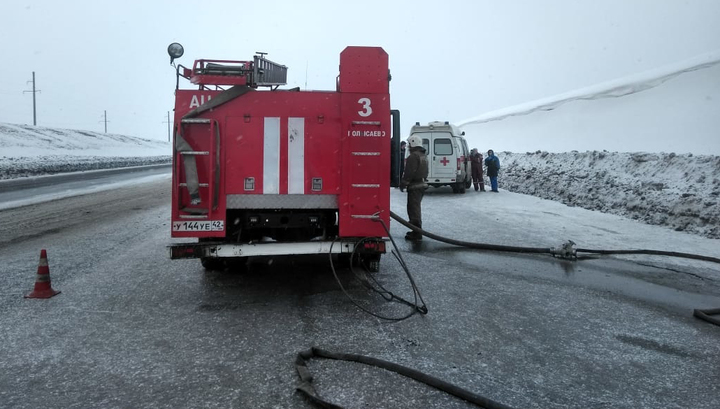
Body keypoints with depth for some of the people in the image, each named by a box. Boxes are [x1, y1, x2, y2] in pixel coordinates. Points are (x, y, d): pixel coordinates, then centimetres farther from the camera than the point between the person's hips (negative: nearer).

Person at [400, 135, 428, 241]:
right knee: (416, 208, 19)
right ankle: (417, 231, 27)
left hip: (415, 186, -11)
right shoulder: (423, 156, 17)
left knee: (413, 209, -8)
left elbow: (409, 172, -22)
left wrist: (403, 183, -13)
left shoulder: (413, 156, -16)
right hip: (422, 184, 11)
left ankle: (417, 235, -8)